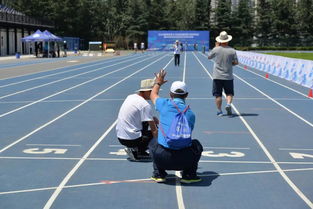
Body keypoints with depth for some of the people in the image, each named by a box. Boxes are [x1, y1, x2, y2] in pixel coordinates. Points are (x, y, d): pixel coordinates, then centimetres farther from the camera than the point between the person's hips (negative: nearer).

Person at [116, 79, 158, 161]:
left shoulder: (130, 97, 9)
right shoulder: (146, 105, -16)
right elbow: (154, 130, -14)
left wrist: (153, 118, 9)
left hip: (120, 137, 8)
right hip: (131, 140, -8)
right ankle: (136, 152, -3)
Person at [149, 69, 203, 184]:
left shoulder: (164, 104, 0)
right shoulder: (191, 113, 6)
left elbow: (153, 95, 25)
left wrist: (158, 83, 45)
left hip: (162, 158, 0)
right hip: (184, 160, 1)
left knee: (153, 143, 32)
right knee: (196, 145, 31)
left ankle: (158, 174, 23)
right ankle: (188, 175, 20)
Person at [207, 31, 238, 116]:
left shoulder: (216, 49, -5)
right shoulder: (232, 50, -4)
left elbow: (209, 57, 13)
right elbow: (236, 62, -1)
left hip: (217, 76, 0)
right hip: (228, 76, 0)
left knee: (218, 94, 6)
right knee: (229, 93, 14)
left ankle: (219, 111, 6)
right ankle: (228, 104, -11)